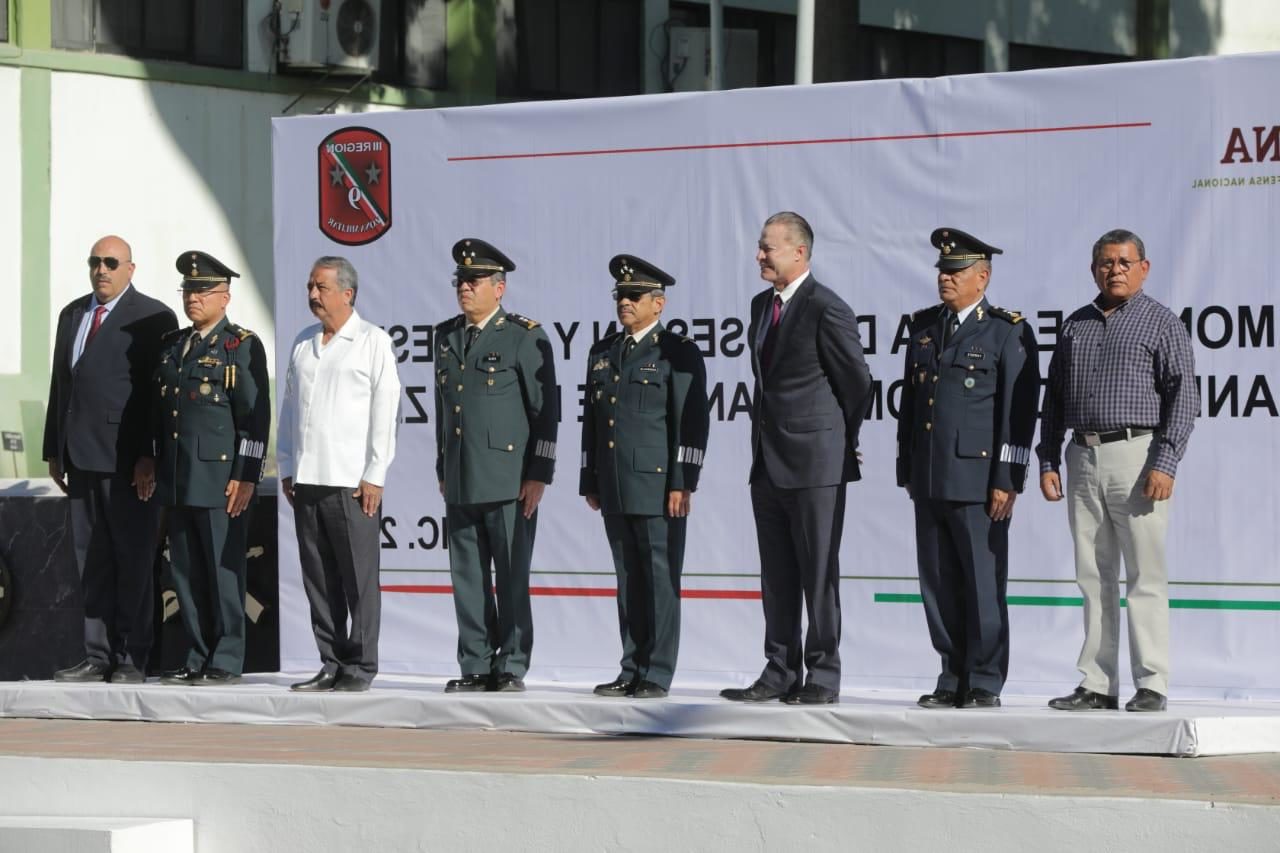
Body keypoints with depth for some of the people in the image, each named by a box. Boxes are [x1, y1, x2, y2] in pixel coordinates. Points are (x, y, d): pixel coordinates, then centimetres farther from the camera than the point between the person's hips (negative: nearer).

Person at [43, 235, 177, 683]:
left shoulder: (153, 318, -3)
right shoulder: (72, 315, 18)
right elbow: (60, 385, 19)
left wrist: (150, 456, -15)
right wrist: (54, 450, 15)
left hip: (129, 461, -6)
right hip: (83, 458, 6)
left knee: (133, 561, -2)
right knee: (92, 562, 7)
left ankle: (131, 659, 2)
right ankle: (98, 657, 11)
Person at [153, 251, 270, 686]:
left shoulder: (242, 346, -3)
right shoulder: (172, 345, 17)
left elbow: (255, 416, -8)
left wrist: (245, 476, -14)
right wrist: (157, 470, 16)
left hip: (221, 477, -7)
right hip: (178, 481, 7)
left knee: (224, 572, -4)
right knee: (186, 573, 8)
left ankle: (226, 662, 1)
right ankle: (197, 660, 14)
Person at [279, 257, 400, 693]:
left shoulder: (373, 342, -2)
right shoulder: (303, 344, 16)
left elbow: (384, 411, -6)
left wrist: (374, 476, -10)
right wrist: (286, 468, 13)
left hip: (352, 481, -6)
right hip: (307, 478, 6)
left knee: (359, 579, -4)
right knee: (318, 579, 7)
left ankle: (360, 666, 0)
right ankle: (331, 664, 12)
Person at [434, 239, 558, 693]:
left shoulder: (525, 337, -3)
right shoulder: (446, 336, 15)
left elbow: (546, 410, -5)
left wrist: (538, 475, -10)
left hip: (509, 481, -6)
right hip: (461, 481, 6)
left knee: (511, 580, -2)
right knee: (468, 578, 5)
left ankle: (512, 668, 3)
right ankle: (476, 668, 10)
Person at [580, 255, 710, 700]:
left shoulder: (678, 352, -2)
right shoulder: (602, 353, 17)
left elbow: (692, 421, -8)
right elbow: (592, 420, 21)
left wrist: (683, 483, -14)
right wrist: (589, 481, 16)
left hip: (659, 486, -6)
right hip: (615, 488, 6)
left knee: (660, 579, -4)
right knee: (628, 579, 8)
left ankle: (657, 675, -2)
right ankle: (632, 672, 12)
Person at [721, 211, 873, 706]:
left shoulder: (826, 309, -12)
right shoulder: (762, 305, 13)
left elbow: (857, 382, -6)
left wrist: (841, 442, 4)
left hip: (815, 461, -8)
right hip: (768, 462, 8)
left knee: (818, 573, -3)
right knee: (777, 575, 10)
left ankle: (822, 677, 2)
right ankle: (780, 674, 14)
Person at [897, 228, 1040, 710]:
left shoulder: (1008, 332, -2)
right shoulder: (924, 327, 16)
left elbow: (1019, 410, -7)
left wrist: (1007, 480, -12)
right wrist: (906, 470, 16)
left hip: (978, 479, -6)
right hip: (930, 481, 6)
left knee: (983, 584, -3)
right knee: (939, 584, 7)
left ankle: (985, 684, 3)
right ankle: (953, 680, 14)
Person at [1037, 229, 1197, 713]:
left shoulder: (1162, 323, 2)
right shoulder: (1076, 325, 17)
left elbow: (1183, 397, -5)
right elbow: (1054, 398, 19)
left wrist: (1165, 464, -14)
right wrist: (1047, 461, 10)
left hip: (1137, 455, -5)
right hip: (1083, 459, 5)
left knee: (1144, 577, -6)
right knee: (1093, 578, 5)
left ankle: (1151, 685, -3)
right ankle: (1096, 685, 8)